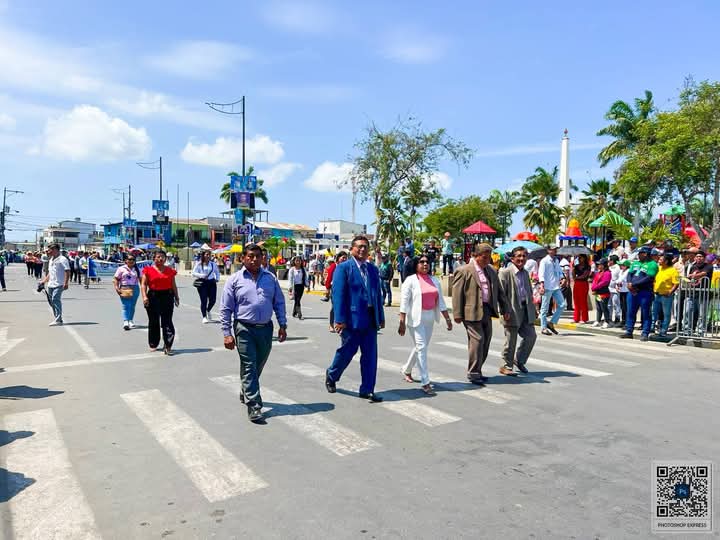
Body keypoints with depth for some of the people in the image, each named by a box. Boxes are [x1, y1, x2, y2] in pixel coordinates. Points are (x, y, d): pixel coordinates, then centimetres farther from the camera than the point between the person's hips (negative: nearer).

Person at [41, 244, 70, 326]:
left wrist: (65, 283, -21)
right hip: (50, 285, 9)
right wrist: (43, 281, 23)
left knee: (56, 300, -16)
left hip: (59, 285, -9)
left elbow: (67, 272, -14)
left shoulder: (62, 259, -8)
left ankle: (58, 320, -15)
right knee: (51, 301, 9)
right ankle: (57, 318, 17)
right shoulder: (51, 260, 19)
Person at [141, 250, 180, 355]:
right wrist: (144, 296, -14)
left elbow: (173, 285, 14)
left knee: (167, 321, -5)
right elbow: (143, 284, -2)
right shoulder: (148, 270, 3)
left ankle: (168, 346, -5)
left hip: (167, 296, 0)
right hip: (153, 296, 0)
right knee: (153, 321, 10)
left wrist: (176, 297, 11)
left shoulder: (169, 270, 9)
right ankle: (153, 344, 25)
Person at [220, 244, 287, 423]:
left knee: (258, 366, 16)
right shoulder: (235, 280, -3)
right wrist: (227, 334, -8)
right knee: (249, 367, -4)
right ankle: (254, 406, 0)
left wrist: (282, 325, 4)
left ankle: (246, 393, 39)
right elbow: (225, 309, -3)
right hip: (244, 329, -4)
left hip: (266, 328, 4)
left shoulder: (270, 278, 6)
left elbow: (279, 303, 10)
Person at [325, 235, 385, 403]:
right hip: (352, 319, -5)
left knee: (370, 356, 6)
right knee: (346, 352, 7)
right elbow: (338, 295, -11)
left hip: (371, 319, 6)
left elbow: (378, 294, 15)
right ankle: (331, 376, 34)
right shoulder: (343, 268, -6)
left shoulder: (373, 269, 13)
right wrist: (339, 319, -17)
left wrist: (381, 317, 12)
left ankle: (367, 390, 16)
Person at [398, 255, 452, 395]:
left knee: (421, 347, 14)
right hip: (415, 318, -6)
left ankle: (406, 370, 37)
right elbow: (404, 302, -10)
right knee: (421, 347, -9)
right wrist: (402, 322, -15)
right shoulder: (411, 280, -6)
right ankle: (425, 382, -5)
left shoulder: (435, 281, 11)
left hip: (430, 319, 6)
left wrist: (447, 318, 9)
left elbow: (440, 301, 13)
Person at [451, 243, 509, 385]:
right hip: (472, 312, -7)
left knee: (485, 342, 10)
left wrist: (505, 309, 15)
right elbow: (457, 293, -9)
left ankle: (476, 371, 22)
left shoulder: (491, 271, 15)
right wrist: (458, 314, -13)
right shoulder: (464, 271, -5)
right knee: (477, 340, -10)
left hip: (487, 311, 7)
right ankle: (473, 373, 0)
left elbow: (499, 291, 20)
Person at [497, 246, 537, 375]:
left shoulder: (525, 273, 14)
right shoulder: (505, 273, -10)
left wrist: (533, 310, 17)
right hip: (513, 311, -7)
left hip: (526, 310, 7)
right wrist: (505, 312, -19)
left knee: (531, 336, 7)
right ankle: (506, 366, 17)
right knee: (511, 340, 2)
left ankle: (519, 360, 27)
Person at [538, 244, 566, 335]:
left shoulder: (556, 261, 15)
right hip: (547, 287, -7)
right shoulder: (544, 261, -6)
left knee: (562, 305, 2)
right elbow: (541, 274, -13)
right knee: (545, 308, 1)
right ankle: (543, 327, 9)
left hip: (556, 287, 7)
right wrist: (542, 286, -23)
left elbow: (560, 271, 20)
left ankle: (551, 323, 13)